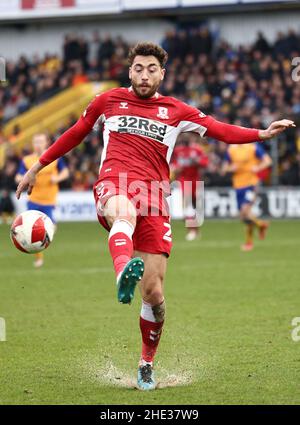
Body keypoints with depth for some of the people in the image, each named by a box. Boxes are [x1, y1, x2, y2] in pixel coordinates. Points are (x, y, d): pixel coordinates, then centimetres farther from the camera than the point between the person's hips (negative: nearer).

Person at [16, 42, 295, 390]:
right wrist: (37, 167, 32)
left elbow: (220, 130, 8)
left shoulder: (175, 111, 18)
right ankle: (124, 274, -76)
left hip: (153, 199, 2)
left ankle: (147, 363, 16)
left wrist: (261, 134, -7)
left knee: (153, 294, -6)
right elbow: (75, 134, 29)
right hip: (113, 187, -2)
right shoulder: (110, 100, 18)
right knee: (125, 212, -43)